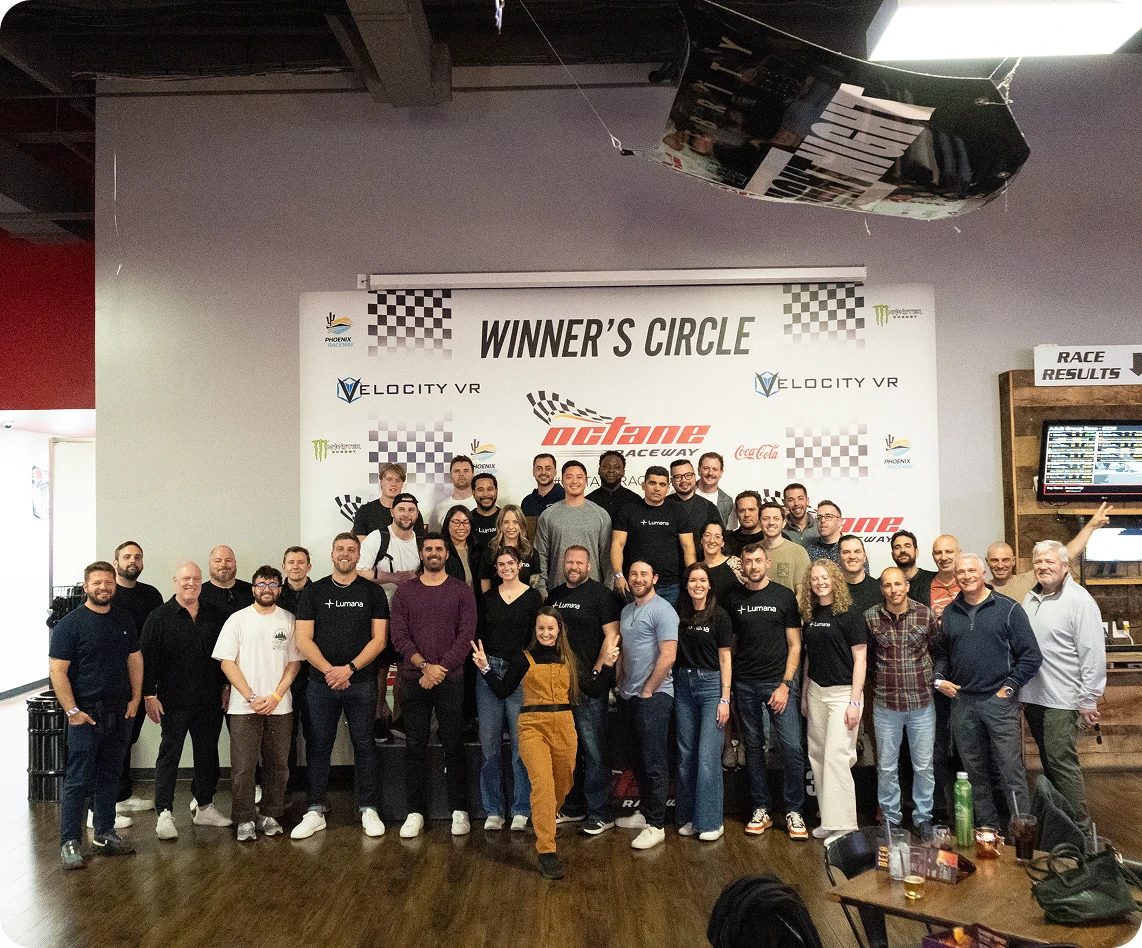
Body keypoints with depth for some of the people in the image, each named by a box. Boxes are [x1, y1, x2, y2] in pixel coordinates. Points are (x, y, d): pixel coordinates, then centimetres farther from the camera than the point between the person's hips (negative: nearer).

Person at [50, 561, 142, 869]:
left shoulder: (124, 619, 9)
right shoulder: (70, 623, -8)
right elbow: (57, 670, -11)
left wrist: (135, 699, 6)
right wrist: (72, 711, -15)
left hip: (120, 713, 5)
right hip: (86, 713, -5)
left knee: (110, 775, 13)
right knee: (78, 779, -2)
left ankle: (105, 834, 23)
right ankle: (70, 842, 5)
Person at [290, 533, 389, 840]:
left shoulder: (372, 592, 5)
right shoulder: (314, 592, 7)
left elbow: (379, 639, -1)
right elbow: (303, 639, 0)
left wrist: (349, 668, -12)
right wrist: (329, 670, -12)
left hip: (361, 684, -1)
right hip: (321, 683, 1)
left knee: (364, 745, 4)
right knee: (319, 746, 6)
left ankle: (368, 809, 13)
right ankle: (315, 812, 15)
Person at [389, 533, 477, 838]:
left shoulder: (461, 590, 4)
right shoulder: (405, 591, 8)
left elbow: (466, 635, -3)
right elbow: (399, 635, 0)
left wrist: (441, 669, -11)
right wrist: (425, 665, -12)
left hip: (451, 680, -1)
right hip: (414, 680, 1)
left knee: (453, 744, 2)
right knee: (415, 746, 5)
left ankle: (459, 810, 12)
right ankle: (415, 812, 14)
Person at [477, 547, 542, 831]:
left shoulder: (532, 597, 2)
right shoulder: (488, 597, 12)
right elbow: (479, 635, 16)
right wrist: (479, 657, 1)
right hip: (489, 671, 3)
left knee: (521, 744, -2)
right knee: (489, 745, 4)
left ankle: (521, 810, 10)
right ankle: (493, 810, 14)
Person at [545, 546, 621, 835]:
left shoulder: (601, 594, -5)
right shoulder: (554, 596, 15)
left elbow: (612, 636, -11)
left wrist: (597, 671, -15)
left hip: (589, 685, -7)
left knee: (593, 750, -3)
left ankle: (600, 814, 7)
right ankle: (572, 807, 28)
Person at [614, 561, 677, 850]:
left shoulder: (662, 610, -12)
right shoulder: (626, 611, 14)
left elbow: (668, 656, -18)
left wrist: (647, 690, -13)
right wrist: (622, 685, 11)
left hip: (654, 695, -8)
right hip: (629, 696, 8)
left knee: (654, 761, -4)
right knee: (640, 758, 17)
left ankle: (656, 826, 2)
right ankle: (644, 811, 29)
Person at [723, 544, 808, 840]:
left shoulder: (784, 596, 1)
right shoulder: (733, 599, 7)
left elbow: (794, 645, 1)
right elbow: (729, 645, 11)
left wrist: (785, 684, -8)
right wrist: (727, 687, 3)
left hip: (778, 681, -2)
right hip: (745, 684, 2)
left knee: (792, 746, -5)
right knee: (753, 747, 8)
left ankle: (794, 811, 8)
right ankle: (760, 810, 19)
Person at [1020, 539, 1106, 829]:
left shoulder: (1080, 601, -11)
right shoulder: (1031, 598, 12)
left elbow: (1094, 653, -14)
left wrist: (1089, 700, -15)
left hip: (1061, 699, -7)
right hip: (1032, 696, 7)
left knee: (1061, 760, -7)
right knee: (1048, 760, 15)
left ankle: (1079, 824, 4)